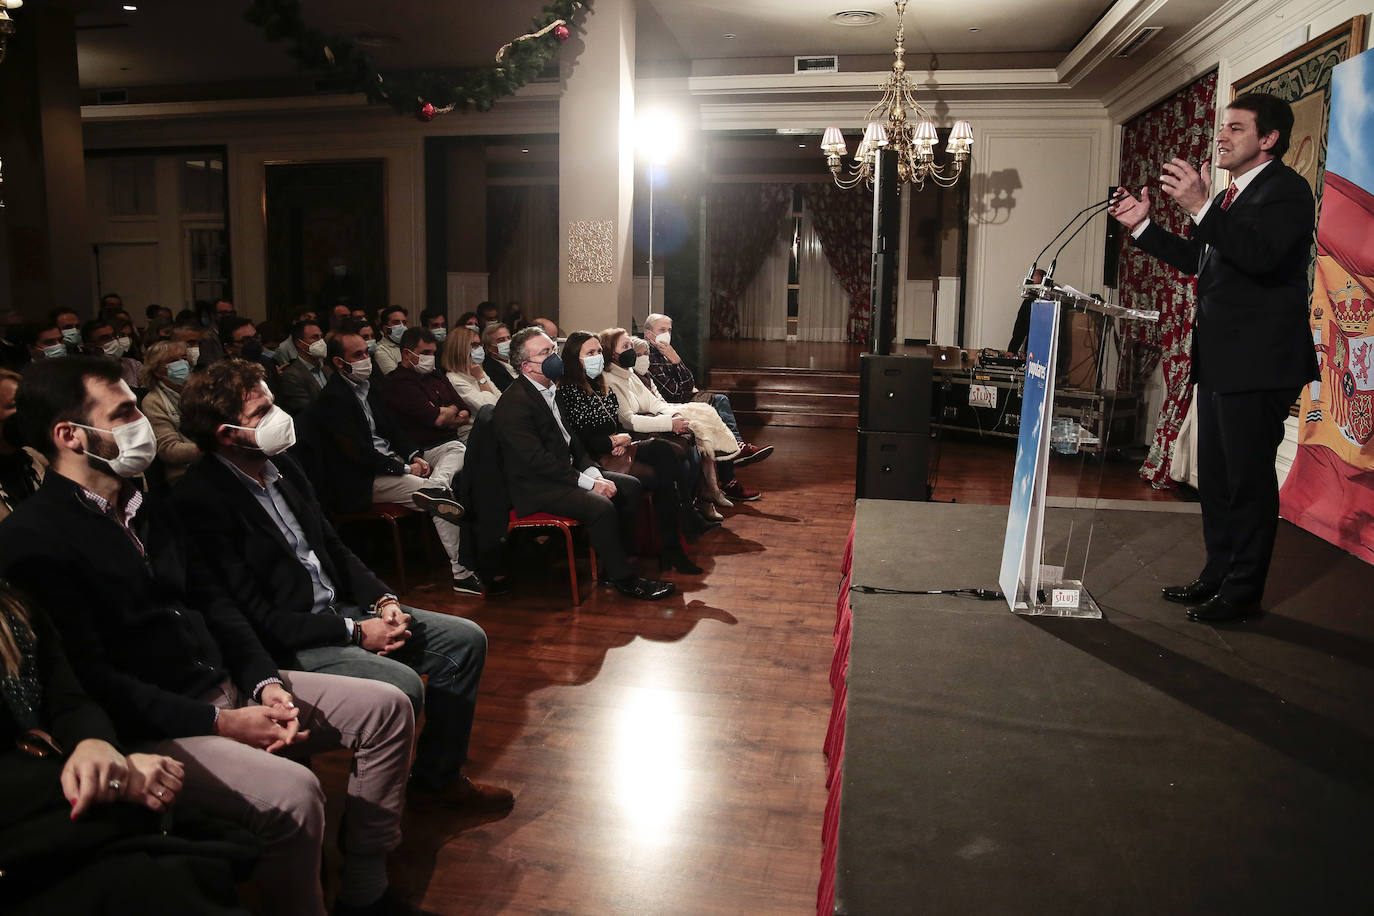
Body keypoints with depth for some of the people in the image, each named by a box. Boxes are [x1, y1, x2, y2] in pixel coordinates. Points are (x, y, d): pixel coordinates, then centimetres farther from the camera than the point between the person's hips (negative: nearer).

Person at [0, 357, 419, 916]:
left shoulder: (150, 508, 13)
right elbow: (89, 677, -17)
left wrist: (267, 681, -4)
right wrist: (219, 723, -19)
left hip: (229, 686, 9)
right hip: (148, 730, -8)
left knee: (389, 707, 0)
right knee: (292, 792, -32)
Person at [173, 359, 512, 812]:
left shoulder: (282, 465, 7)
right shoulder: (201, 500, -19)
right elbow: (254, 617, -20)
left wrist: (383, 600, -1)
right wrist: (354, 632, -19)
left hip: (338, 609, 9)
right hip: (286, 644, -9)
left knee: (466, 639, 3)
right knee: (401, 684, -30)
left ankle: (438, 775, 17)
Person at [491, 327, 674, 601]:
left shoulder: (552, 390, 12)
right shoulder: (513, 403, -18)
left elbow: (572, 440, 15)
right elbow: (537, 460, -23)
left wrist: (593, 472, -3)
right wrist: (588, 482, -23)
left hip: (567, 472, 10)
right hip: (536, 487, -10)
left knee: (630, 486, 3)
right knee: (601, 506, -28)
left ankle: (610, 561, 10)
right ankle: (622, 578, -11)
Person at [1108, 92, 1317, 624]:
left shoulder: (1285, 189, -9)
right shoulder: (1231, 196, 19)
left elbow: (1263, 256, -26)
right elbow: (1196, 260, 23)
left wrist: (1201, 208, -31)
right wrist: (1142, 226, 16)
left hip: (1258, 364, -10)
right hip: (1220, 361, 10)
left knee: (1248, 477, -3)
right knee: (1216, 476, 16)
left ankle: (1243, 591, 7)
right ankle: (1217, 577, 27)